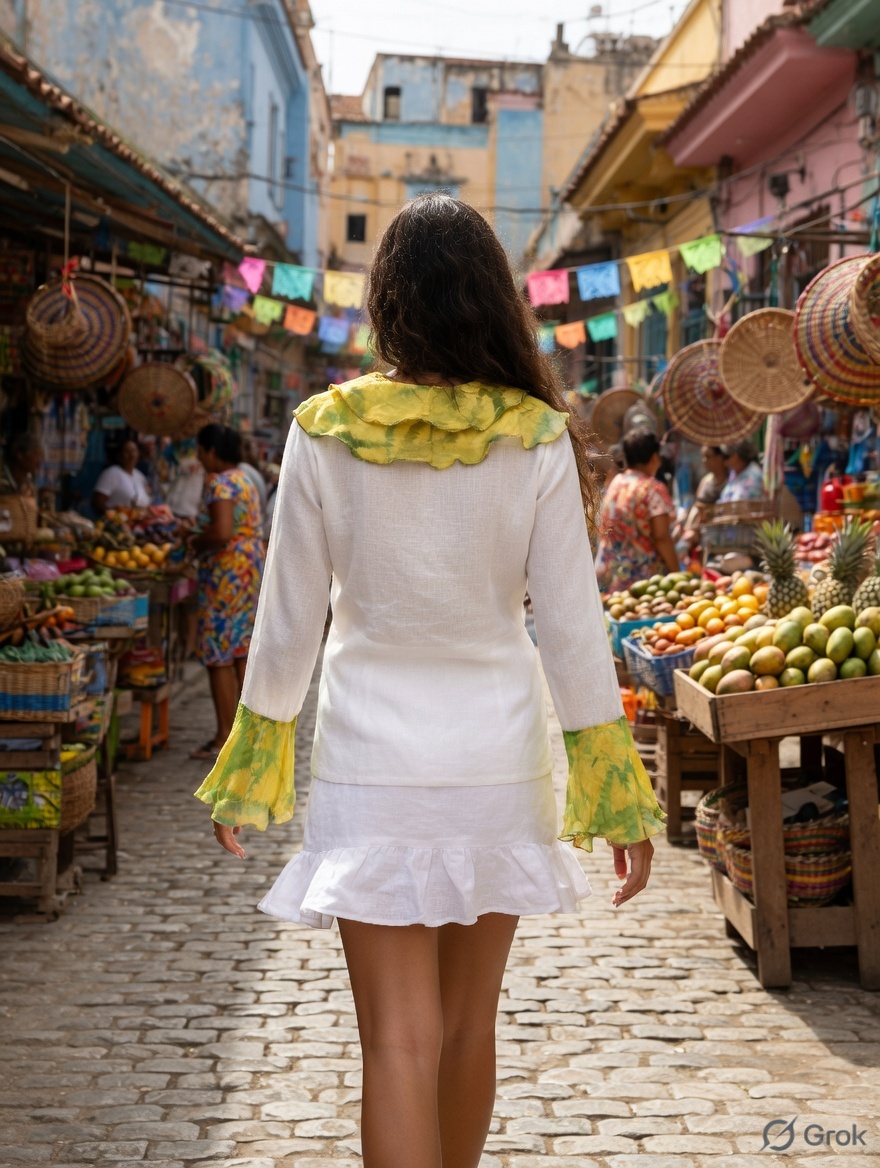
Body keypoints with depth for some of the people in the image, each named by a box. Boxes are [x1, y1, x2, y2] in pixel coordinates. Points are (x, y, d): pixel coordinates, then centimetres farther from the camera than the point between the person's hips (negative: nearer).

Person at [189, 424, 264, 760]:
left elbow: (221, 532, -26)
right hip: (251, 569, 10)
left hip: (227, 573, -10)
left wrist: (196, 542, -8)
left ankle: (225, 736, -2)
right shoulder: (244, 480, 16)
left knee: (219, 656, -4)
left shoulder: (220, 484, -15)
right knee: (242, 652, 13)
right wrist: (201, 534, 15)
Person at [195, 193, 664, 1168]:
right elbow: (571, 627, -5)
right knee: (470, 1023, 19)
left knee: (401, 1045, 1)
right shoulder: (538, 442, -7)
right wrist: (616, 792, 3)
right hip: (497, 756, 2)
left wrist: (249, 768, 11)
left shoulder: (324, 434, -7)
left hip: (371, 760, -1)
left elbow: (288, 623, -2)